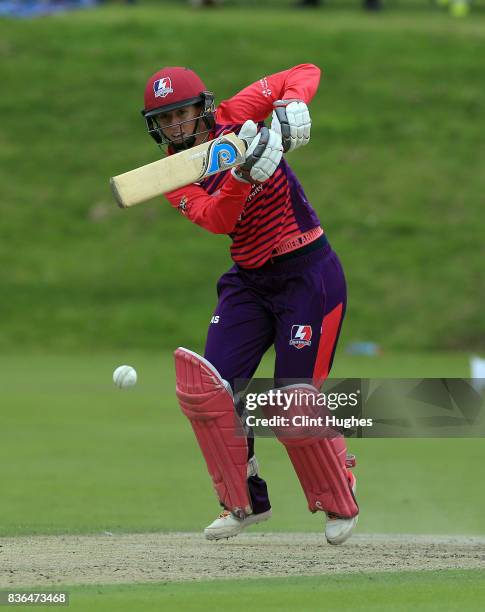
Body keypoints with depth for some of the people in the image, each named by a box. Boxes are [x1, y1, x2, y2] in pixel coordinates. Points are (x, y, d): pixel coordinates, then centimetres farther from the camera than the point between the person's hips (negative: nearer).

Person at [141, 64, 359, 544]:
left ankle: (339, 501, 15)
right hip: (248, 282, 5)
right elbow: (217, 218, -21)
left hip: (310, 275, -5)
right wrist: (244, 175, -39)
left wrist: (291, 107, -27)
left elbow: (306, 73, -6)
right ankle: (246, 500, 7)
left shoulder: (234, 118, -8)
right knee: (204, 388, -8)